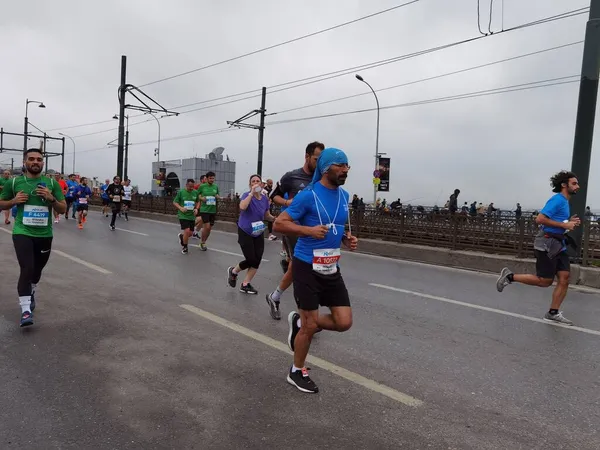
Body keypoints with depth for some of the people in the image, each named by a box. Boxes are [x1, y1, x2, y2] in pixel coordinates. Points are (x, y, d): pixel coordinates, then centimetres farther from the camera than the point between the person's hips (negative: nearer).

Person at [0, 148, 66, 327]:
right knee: (27, 268, -16)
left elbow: (63, 209, 2)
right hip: (22, 232, -2)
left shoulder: (51, 183, 1)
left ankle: (31, 293, 48)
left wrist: (51, 199, -17)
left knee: (37, 269, 18)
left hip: (44, 234, 2)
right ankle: (26, 310, -12)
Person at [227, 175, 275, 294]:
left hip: (258, 233, 5)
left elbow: (267, 216, 13)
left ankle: (245, 285, 14)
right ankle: (233, 271, 23)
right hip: (245, 232, -5)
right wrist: (252, 193, -35)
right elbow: (242, 207, -36)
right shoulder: (247, 195, -14)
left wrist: (275, 219, -6)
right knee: (251, 260, -8)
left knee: (257, 261, -1)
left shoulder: (265, 199, 1)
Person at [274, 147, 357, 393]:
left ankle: (298, 321, 27)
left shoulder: (344, 196, 8)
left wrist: (347, 239, 1)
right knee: (310, 327, 1)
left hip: (332, 268, 7)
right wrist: (309, 230, -23)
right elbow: (278, 224, -11)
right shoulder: (308, 195, -13)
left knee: (344, 322, 3)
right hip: (307, 267, -6)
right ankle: (296, 372, 26)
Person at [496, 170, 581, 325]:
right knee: (545, 281, -4)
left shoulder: (565, 201, 17)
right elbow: (539, 219, -22)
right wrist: (564, 225, -19)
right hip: (547, 243, -9)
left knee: (564, 278, 3)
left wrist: (569, 222, 9)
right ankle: (510, 276, 8)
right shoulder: (557, 200, -12)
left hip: (558, 244, 9)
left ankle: (553, 313, 8)